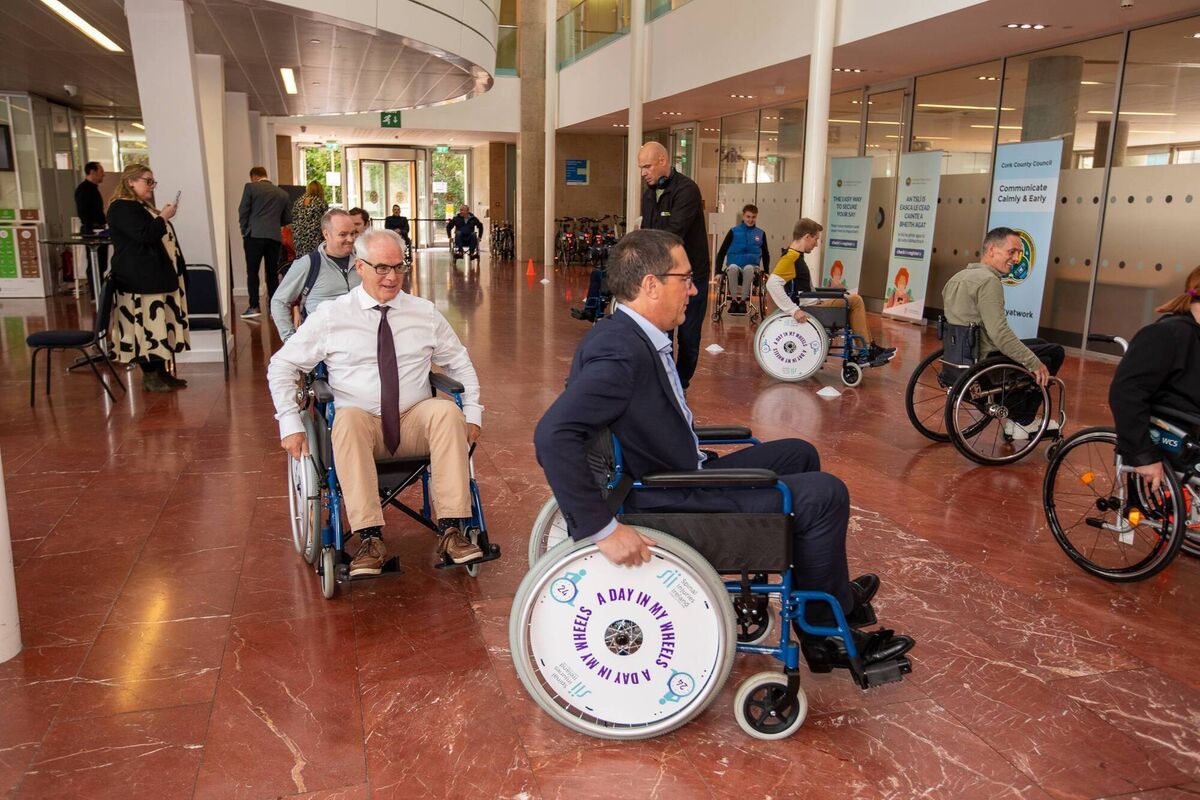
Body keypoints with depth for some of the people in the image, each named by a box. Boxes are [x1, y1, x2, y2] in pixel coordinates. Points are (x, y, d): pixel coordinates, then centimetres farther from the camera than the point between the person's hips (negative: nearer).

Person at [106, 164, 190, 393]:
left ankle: (161, 372, 15)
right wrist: (163, 218, -12)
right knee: (148, 326, -7)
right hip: (140, 280, -10)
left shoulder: (144, 206, 22)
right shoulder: (122, 208, -11)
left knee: (160, 324, 10)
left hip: (157, 276, 10)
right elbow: (144, 235, -22)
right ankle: (151, 377, -2)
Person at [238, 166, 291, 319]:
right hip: (275, 237, 3)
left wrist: (245, 231, 10)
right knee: (272, 272, 8)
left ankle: (254, 307, -6)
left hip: (254, 235, -3)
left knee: (252, 271, 0)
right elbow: (287, 218, 14)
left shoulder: (250, 187, 2)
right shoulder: (282, 193, 13)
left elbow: (243, 211, -1)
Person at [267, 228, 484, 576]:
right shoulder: (331, 316, 3)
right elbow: (280, 365, 6)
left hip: (415, 424, 2)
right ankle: (370, 539, -37)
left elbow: (460, 363, 17)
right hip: (359, 427, -1)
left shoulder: (425, 313, 9)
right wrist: (290, 425, -4)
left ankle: (451, 530, -29)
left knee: (447, 411, -30)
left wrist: (472, 413, 3)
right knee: (349, 417, -36)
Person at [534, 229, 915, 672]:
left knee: (799, 455, 20)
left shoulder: (630, 335, 4)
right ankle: (825, 630, 12)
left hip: (678, 478, 10)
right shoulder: (621, 350, -26)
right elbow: (554, 435, -35)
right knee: (825, 493, -9)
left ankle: (834, 592, 30)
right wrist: (603, 529, -33)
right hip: (667, 510, -10)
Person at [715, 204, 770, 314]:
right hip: (734, 266, 0)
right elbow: (722, 252, 6)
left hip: (752, 267, 1)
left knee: (748, 268, -37)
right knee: (732, 268, -38)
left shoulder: (761, 234, 10)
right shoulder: (734, 231, 5)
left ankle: (743, 300, -30)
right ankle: (734, 300, -29)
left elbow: (766, 254, 21)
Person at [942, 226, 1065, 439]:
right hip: (985, 361, -10)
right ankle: (1022, 423, 12)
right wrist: (1034, 363, -18)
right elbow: (1000, 334, -26)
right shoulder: (988, 280, -18)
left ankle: (1021, 420, 23)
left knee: (1040, 344, 25)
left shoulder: (958, 277, 11)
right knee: (1052, 353, 4)